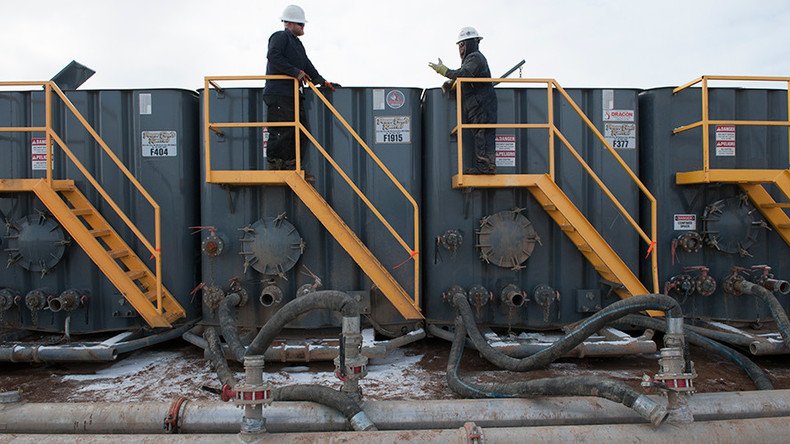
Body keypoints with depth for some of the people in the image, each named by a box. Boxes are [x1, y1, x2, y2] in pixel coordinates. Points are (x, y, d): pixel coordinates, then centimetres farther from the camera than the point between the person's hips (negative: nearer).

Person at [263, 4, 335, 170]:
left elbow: (307, 65, 25)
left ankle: (291, 165, 13)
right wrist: (296, 72, -22)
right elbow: (273, 56, -19)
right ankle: (274, 165, -2)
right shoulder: (280, 37, -3)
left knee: (301, 130, 7)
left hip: (293, 93, 10)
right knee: (282, 131, -11)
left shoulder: (297, 44, 27)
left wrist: (321, 81, 11)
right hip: (278, 93, -10)